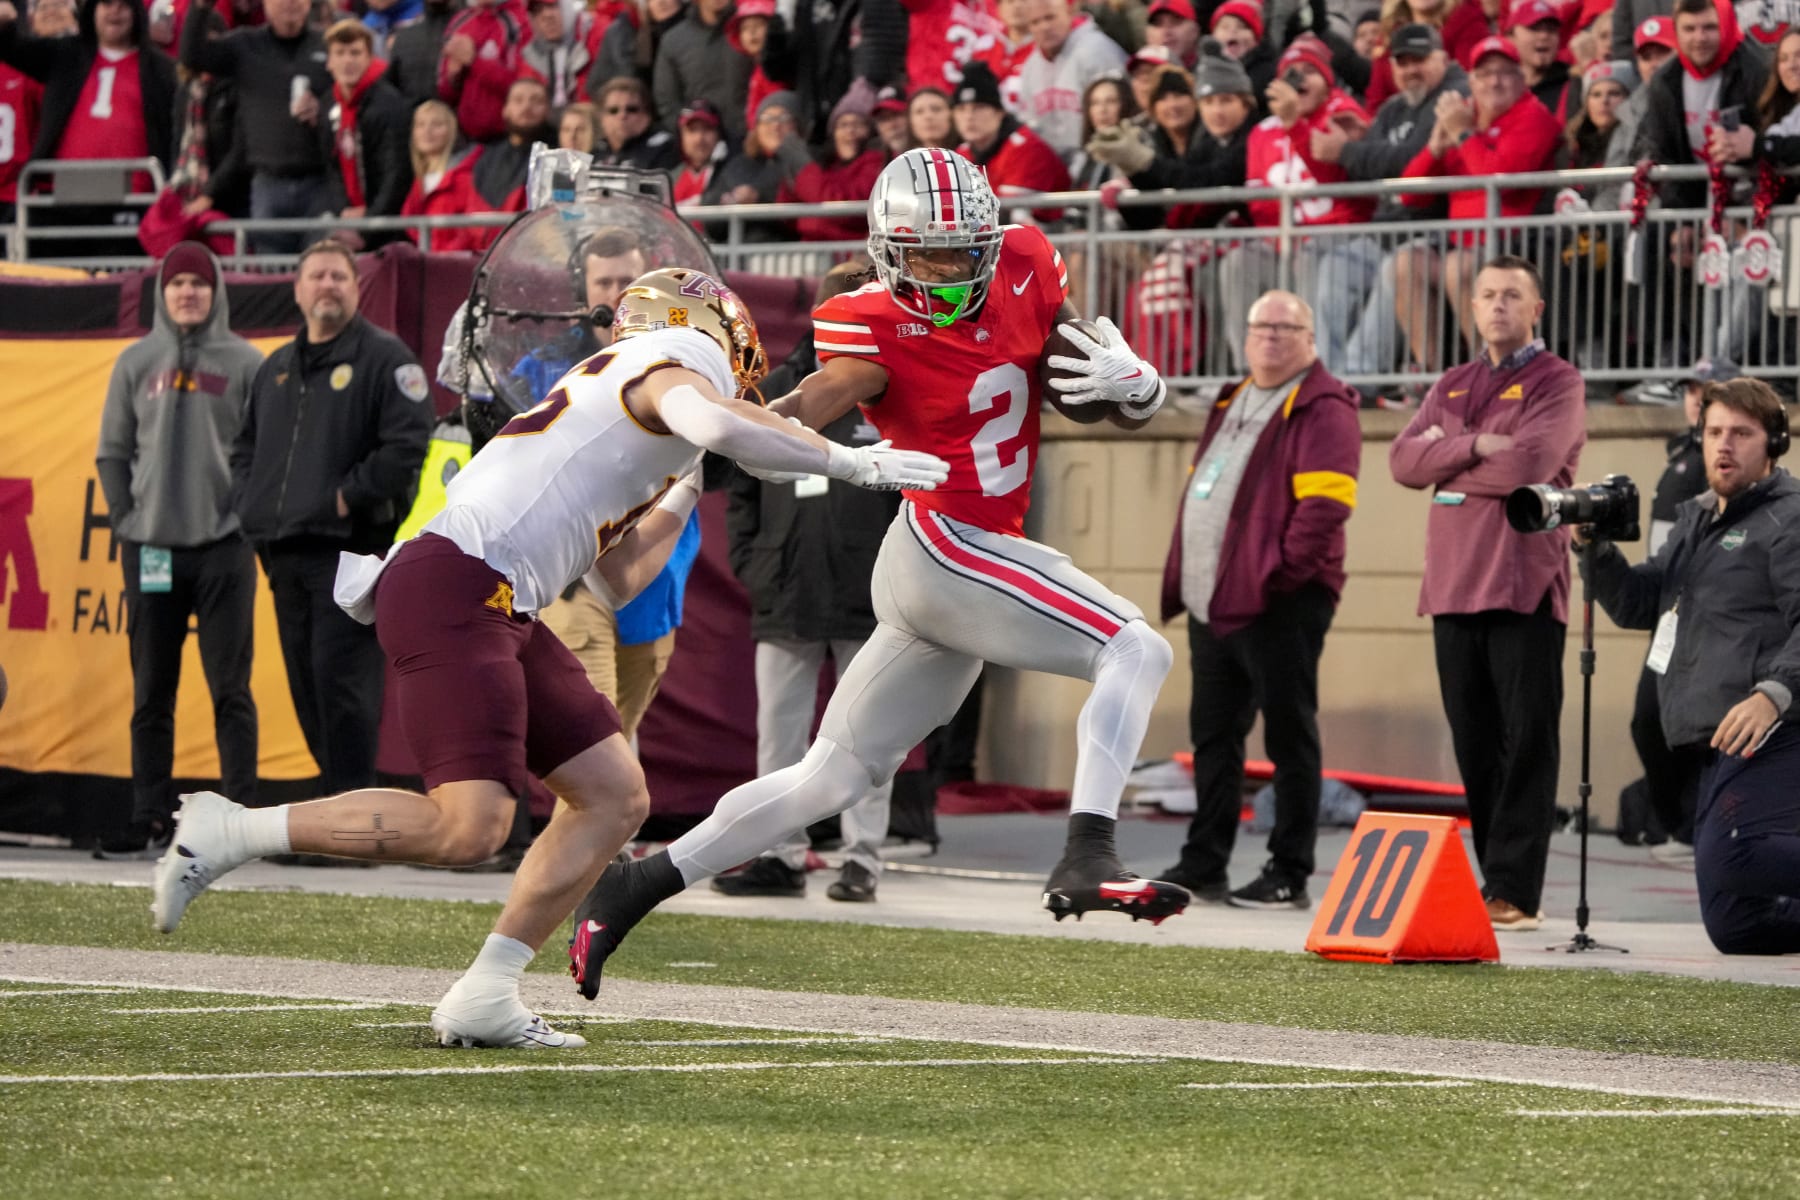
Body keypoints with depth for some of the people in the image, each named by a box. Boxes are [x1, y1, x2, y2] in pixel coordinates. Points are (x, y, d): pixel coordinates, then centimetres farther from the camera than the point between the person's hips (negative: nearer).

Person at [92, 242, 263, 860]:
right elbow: (113, 451, 12)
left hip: (223, 548, -3)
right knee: (151, 693, 5)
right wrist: (126, 519, 3)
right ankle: (150, 819, 8)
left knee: (230, 688, -3)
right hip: (151, 548, 3)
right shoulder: (136, 363, 9)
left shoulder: (244, 363, 2)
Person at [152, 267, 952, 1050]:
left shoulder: (621, 397, 29)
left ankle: (484, 998, 8)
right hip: (454, 592, -10)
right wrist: (851, 461, -14)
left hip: (500, 614, 10)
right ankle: (227, 833, -9)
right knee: (467, 827, -19)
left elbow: (617, 579, 33)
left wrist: (688, 493, 35)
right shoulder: (684, 357, 2)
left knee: (615, 798, 10)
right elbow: (713, 424, -24)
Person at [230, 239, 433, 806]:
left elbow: (407, 444, -12)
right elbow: (246, 446, 28)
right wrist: (249, 503, 11)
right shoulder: (276, 369, 20)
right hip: (284, 553, 7)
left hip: (348, 548, -7)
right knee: (306, 685, 8)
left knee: (340, 680, -14)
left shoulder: (384, 358, -2)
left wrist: (348, 497, -15)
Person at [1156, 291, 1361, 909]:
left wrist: (1284, 572, -19)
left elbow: (1326, 504, -17)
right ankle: (1203, 865, 20)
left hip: (1279, 603, -9)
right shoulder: (1233, 405, 21)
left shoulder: (1322, 411, -7)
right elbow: (1199, 493, 24)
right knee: (1213, 735, 13)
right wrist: (1181, 578, 14)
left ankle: (1290, 876, -3)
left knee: (1289, 737, -5)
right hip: (1214, 602, 9)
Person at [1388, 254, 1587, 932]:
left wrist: (1442, 462, -3)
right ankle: (1493, 882, 10)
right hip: (1454, 587, 6)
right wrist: (1472, 446, -9)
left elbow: (1529, 463, -16)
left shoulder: (1556, 383, 1)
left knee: (1525, 743, -7)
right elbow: (1404, 461, 7)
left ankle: (1514, 890, -10)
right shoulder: (1452, 387, 20)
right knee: (1475, 744, 5)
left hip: (1524, 589, -6)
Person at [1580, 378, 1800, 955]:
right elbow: (1638, 604, 26)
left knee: (1730, 862, -34)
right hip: (1724, 751, 10)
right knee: (1734, 925, 7)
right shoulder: (1697, 520, 25)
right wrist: (1595, 550, 7)